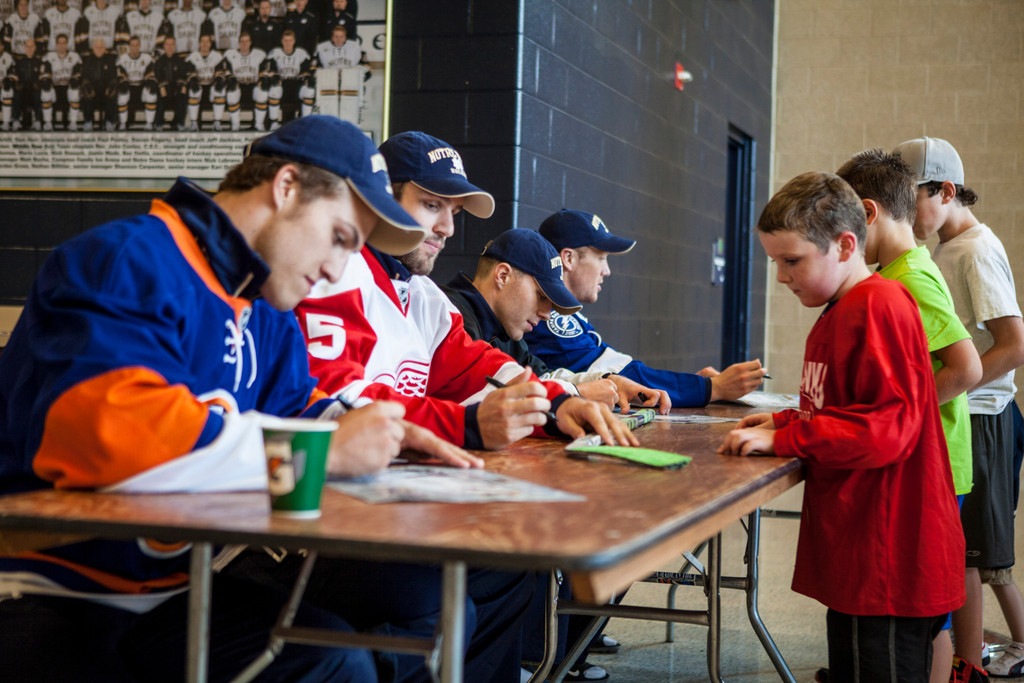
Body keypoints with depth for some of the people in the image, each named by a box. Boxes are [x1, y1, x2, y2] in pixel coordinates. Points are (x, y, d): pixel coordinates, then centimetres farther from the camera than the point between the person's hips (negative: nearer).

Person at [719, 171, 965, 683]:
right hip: (854, 554, 10)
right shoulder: (837, 315, 17)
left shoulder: (881, 305, -14)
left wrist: (784, 439, -19)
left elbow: (889, 425, -21)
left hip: (886, 560, -10)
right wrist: (784, 422, 13)